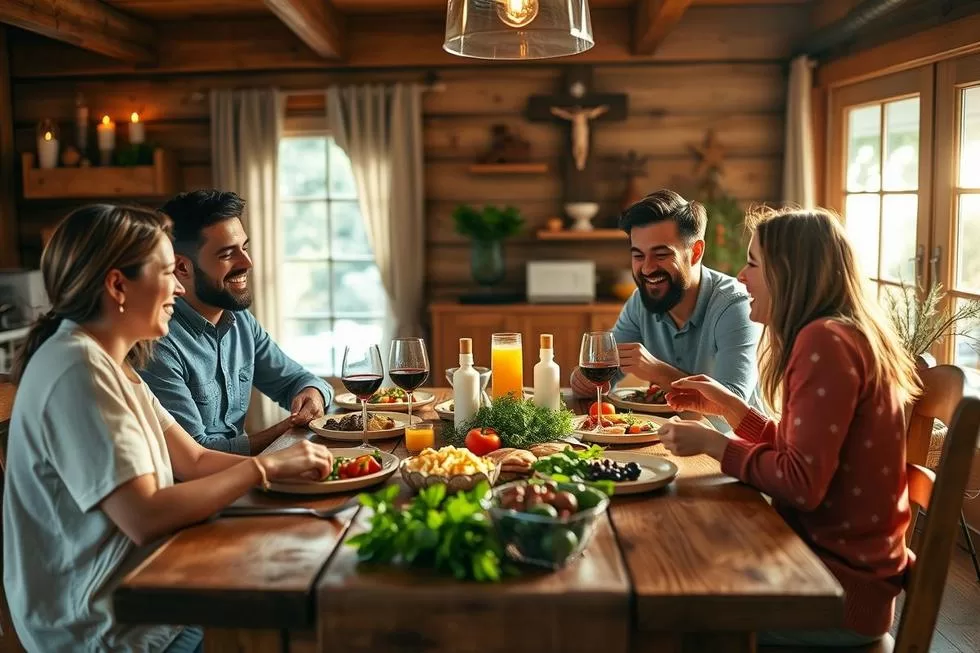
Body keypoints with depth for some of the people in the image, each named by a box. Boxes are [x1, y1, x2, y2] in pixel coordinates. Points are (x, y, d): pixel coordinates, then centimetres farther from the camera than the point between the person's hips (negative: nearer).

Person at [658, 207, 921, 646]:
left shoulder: (825, 341, -21)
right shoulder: (842, 335, 11)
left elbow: (802, 482, -25)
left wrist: (710, 443, -14)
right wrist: (725, 404, 7)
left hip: (842, 589, -9)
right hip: (845, 562, 9)